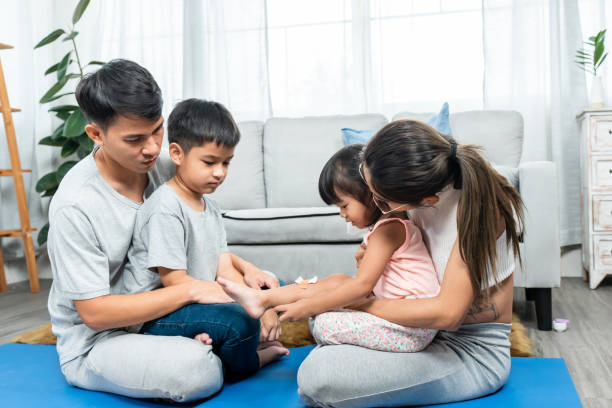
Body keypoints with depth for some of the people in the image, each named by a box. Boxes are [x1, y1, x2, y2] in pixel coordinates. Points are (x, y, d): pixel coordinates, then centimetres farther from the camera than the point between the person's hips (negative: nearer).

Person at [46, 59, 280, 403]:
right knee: (199, 372, -34)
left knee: (267, 290, 1)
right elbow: (94, 312, -23)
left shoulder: (163, 169, -4)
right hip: (96, 343, -7)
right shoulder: (75, 205, -23)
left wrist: (243, 267, -8)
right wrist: (190, 290, -26)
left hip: (159, 310, 7)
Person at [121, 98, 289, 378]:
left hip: (196, 300, 10)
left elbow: (225, 269, 5)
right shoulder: (165, 210, -18)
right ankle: (244, 363, 3)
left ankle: (212, 340, -9)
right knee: (240, 321, -29)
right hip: (154, 317, -10)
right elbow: (175, 281, -22)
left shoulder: (210, 208, 11)